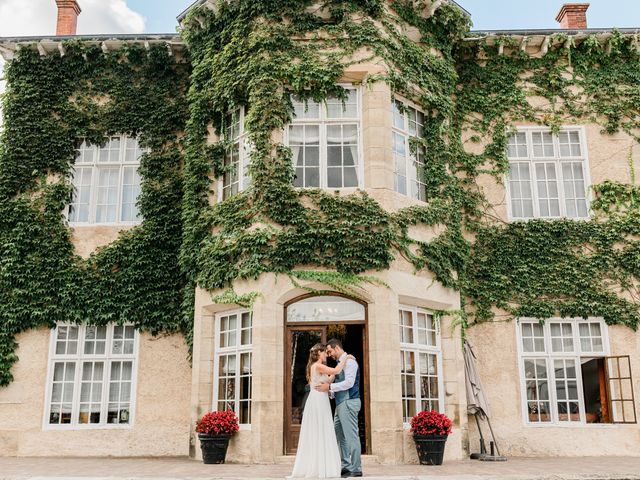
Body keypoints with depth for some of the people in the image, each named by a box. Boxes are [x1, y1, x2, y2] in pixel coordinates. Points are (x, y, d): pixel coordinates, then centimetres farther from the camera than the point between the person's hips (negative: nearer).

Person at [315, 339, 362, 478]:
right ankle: (345, 467, 18)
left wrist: (329, 387, -20)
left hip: (348, 402, -10)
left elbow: (349, 383, -20)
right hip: (341, 403, 10)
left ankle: (356, 469, -2)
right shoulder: (340, 363, 18)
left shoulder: (349, 361, -10)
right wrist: (328, 391, 10)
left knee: (351, 435, -7)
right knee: (339, 435, 12)